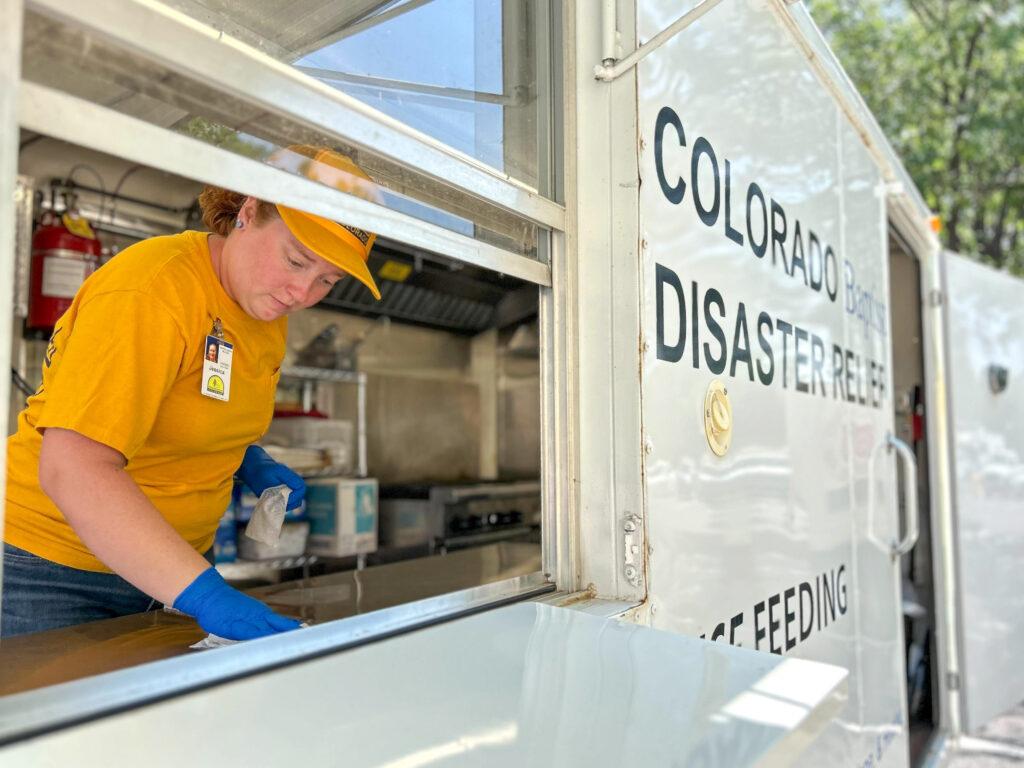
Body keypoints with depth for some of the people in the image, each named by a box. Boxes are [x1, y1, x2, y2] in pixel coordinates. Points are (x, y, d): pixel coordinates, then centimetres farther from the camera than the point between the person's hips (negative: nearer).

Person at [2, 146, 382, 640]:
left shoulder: (267, 305, 1)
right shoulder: (153, 291, -24)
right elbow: (73, 468, -33)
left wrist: (249, 461, -1)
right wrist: (205, 593, -37)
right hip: (53, 569, -6)